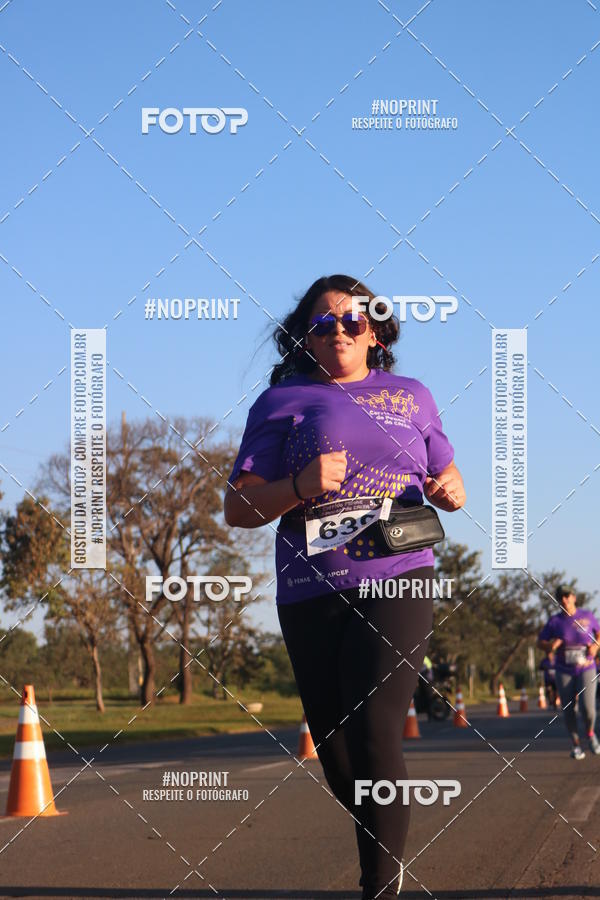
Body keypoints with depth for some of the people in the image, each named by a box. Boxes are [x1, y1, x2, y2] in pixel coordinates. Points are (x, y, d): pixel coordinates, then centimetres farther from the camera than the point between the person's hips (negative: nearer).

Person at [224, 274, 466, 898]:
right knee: (332, 740, 8)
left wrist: (449, 489, 1)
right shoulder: (282, 402, 9)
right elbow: (237, 508, 3)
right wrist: (298, 487, -15)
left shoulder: (411, 396, 16)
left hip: (396, 580, -1)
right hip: (310, 593, 1)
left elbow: (446, 478, 26)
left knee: (374, 727, -19)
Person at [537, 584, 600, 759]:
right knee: (568, 710, 1)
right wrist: (550, 646, -18)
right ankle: (575, 744, 20)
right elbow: (540, 642, 4)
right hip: (564, 672, 1)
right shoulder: (554, 621, -2)